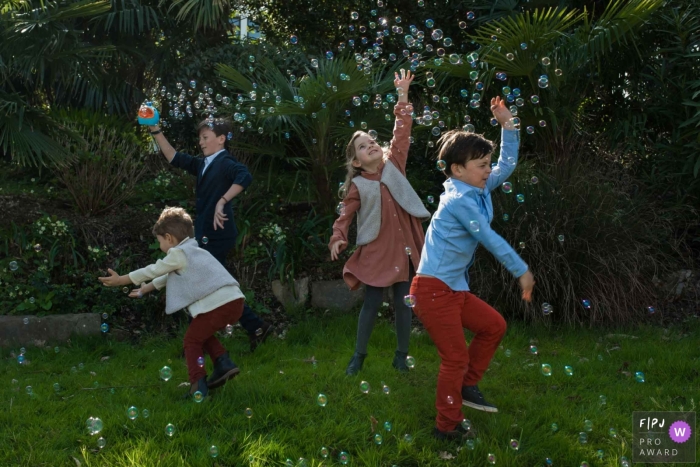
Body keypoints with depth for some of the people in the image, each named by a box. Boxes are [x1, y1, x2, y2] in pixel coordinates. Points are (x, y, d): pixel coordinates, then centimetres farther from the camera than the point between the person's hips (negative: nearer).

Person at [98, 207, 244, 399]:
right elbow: (168, 276, 42)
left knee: (192, 340, 8)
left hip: (218, 304, -8)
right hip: (234, 300, 9)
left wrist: (120, 280, 18)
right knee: (202, 334, 28)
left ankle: (198, 386, -5)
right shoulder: (193, 251, 29)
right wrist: (145, 289, 52)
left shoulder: (179, 253, 1)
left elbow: (152, 271, 9)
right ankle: (224, 364, 12)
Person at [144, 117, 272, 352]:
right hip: (206, 235, 9)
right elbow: (174, 158, 17)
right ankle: (255, 327, 18)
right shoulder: (203, 165, 15)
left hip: (217, 235, -9)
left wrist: (222, 201, -32)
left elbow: (245, 176, -29)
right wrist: (156, 131, 11)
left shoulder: (225, 162, -10)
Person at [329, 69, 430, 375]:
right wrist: (337, 239, -19)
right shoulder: (358, 186, 0)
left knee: (403, 302, 7)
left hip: (403, 245, 2)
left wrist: (403, 97, -6)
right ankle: (359, 355, 17)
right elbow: (345, 216, -2)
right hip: (376, 250, -2)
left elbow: (401, 133, 0)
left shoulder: (393, 165, 6)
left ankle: (401, 355, 19)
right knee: (372, 303, 3)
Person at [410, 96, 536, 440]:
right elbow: (490, 240, -17)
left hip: (455, 289, 10)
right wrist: (522, 271, -10)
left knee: (493, 325, 16)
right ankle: (447, 428, 8)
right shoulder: (460, 201, -18)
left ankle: (467, 387, 25)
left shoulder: (478, 190, 9)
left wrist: (507, 124, 10)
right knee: (456, 356, -4)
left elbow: (508, 164, 19)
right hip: (434, 290, -10)